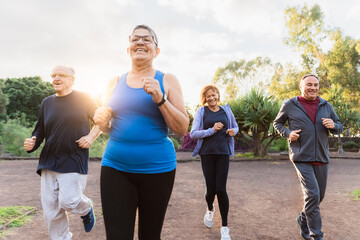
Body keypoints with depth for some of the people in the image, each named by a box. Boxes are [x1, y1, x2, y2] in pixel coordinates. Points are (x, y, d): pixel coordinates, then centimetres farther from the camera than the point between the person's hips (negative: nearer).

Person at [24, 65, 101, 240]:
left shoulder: (82, 99, 2)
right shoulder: (47, 103, 12)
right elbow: (40, 131, 17)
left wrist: (91, 137, -6)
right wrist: (32, 143, -4)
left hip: (73, 161, -4)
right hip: (49, 162, 5)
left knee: (68, 201, -12)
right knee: (51, 210, 5)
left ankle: (87, 209, 23)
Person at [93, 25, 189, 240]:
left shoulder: (167, 81, 0)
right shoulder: (115, 83, 9)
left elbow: (182, 128, -5)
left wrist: (160, 99, -18)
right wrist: (102, 121, -5)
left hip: (157, 169, -1)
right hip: (115, 168, 2)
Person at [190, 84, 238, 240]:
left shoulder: (226, 110, 9)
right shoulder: (201, 112, 2)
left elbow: (235, 127, 23)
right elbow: (193, 134, -6)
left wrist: (233, 131, -1)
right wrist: (212, 130, -16)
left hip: (223, 153, 1)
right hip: (207, 153, -1)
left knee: (221, 189, -6)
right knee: (211, 189, 1)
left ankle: (224, 227, 8)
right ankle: (210, 209, 38)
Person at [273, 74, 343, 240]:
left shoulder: (326, 106, 10)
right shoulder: (290, 105, 0)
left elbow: (339, 128, 16)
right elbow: (277, 123, 12)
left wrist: (333, 125, -8)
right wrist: (287, 133, -8)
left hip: (322, 158, 5)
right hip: (301, 158, -5)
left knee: (319, 195, 13)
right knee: (312, 194, -14)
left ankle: (303, 220, 38)